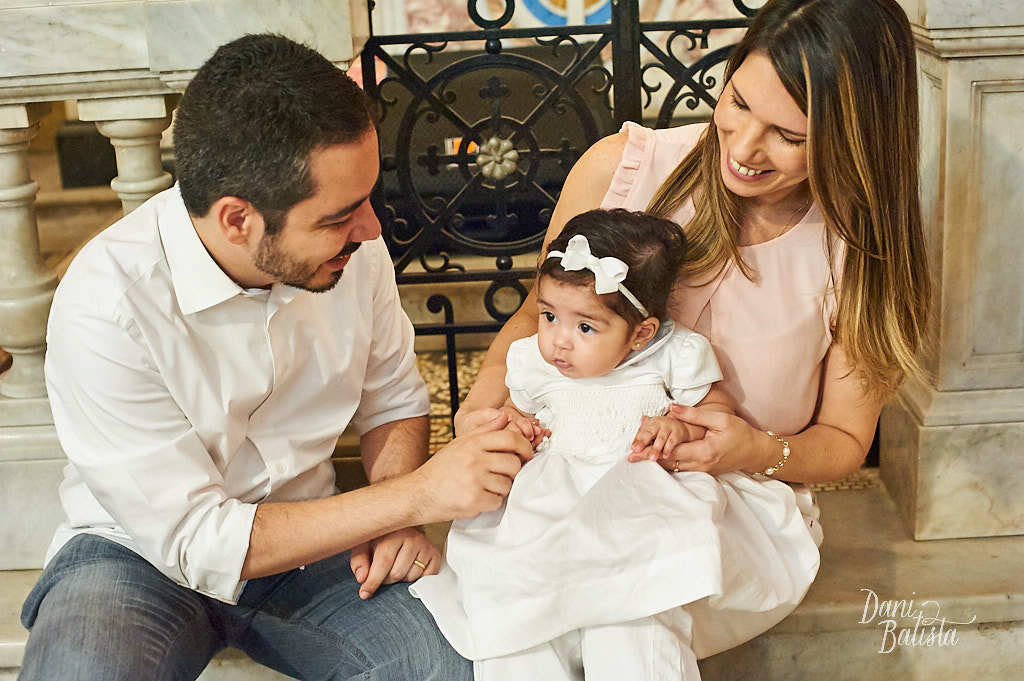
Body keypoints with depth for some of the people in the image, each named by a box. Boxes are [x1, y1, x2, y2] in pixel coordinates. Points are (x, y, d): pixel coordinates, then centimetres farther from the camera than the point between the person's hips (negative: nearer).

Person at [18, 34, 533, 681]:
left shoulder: (352, 247, -12)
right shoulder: (104, 311, -27)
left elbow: (394, 404, 6)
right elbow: (196, 542, -24)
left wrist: (392, 519, -14)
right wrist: (414, 497, -27)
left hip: (306, 533, 5)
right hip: (144, 553, -4)